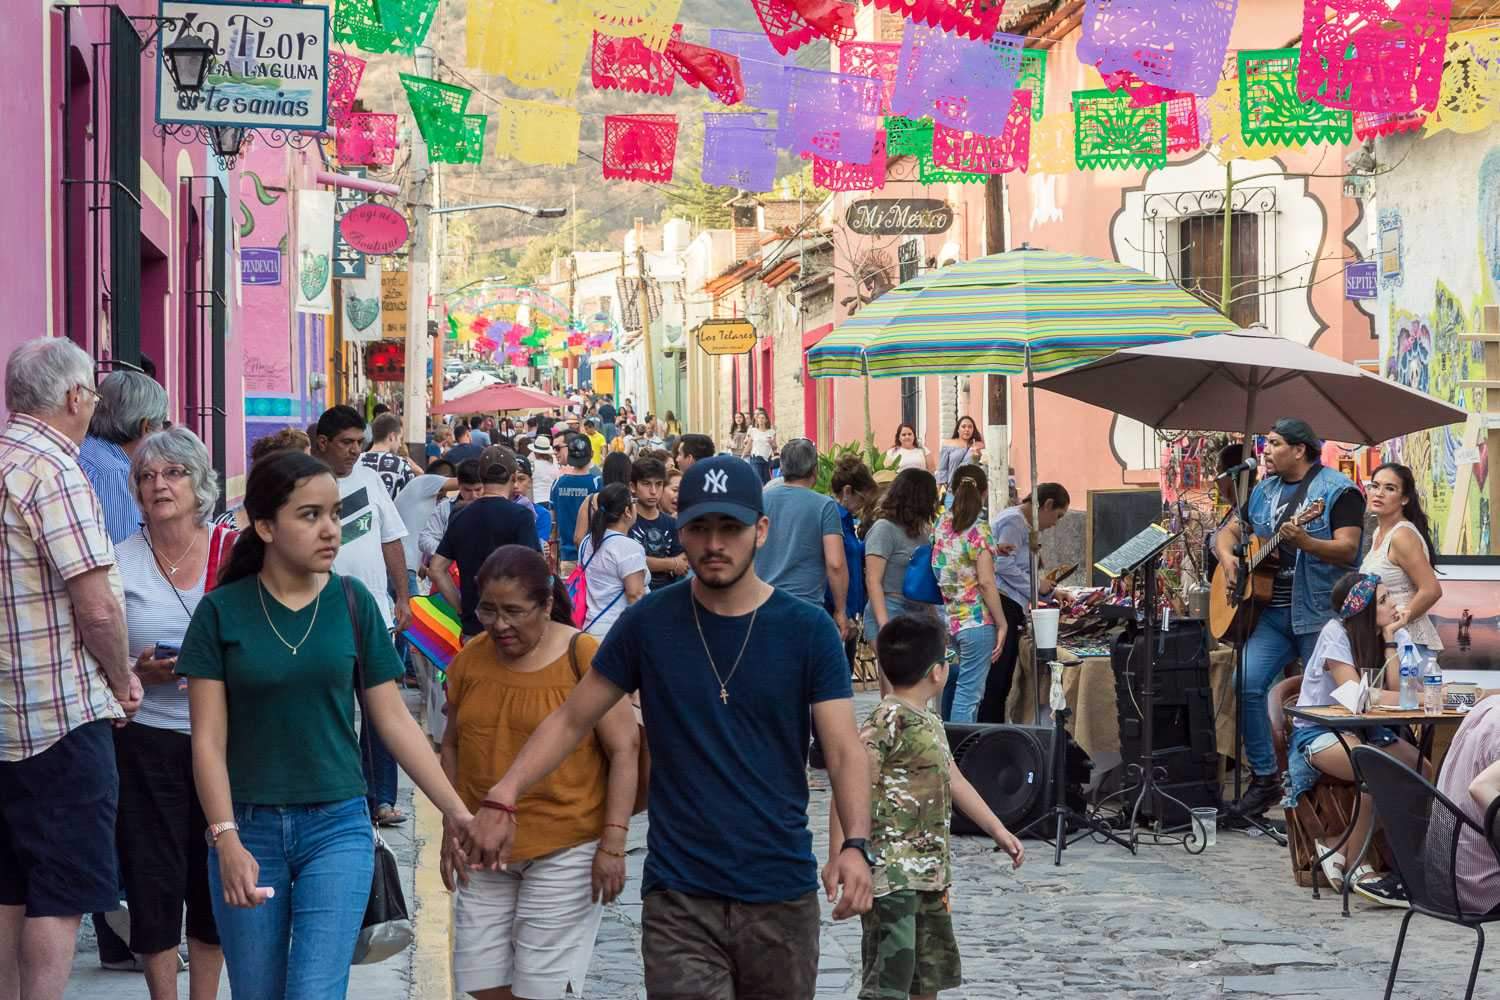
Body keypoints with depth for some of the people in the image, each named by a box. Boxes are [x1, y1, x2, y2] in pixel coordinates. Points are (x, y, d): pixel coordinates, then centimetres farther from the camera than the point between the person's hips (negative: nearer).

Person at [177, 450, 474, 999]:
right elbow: (209, 741, -4)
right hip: (249, 829, 0)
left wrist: (455, 810, -1)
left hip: (337, 828, 0)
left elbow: (395, 721, 4)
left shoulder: (352, 602, 0)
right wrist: (227, 841, -13)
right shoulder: (222, 611, -3)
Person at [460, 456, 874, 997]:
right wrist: (503, 798, -10)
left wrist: (855, 844, -26)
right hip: (679, 897, -1)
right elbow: (572, 718, 4)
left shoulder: (807, 631, -3)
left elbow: (844, 750, -8)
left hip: (782, 894, 1)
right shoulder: (649, 623, 0)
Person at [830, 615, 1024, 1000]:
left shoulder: (930, 722, 15)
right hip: (892, 876, -10)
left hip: (929, 874, 10)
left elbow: (953, 781, 26)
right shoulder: (888, 722, -15)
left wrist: (998, 830, 28)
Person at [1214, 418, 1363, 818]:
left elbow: (1347, 548, -15)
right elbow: (1228, 533, 21)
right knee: (1247, 684, -9)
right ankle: (1265, 778, 1)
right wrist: (1227, 557, -1)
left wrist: (1304, 543, -31)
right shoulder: (1263, 492, 16)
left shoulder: (1337, 490, -5)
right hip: (1271, 610, 6)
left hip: (1319, 613, -6)